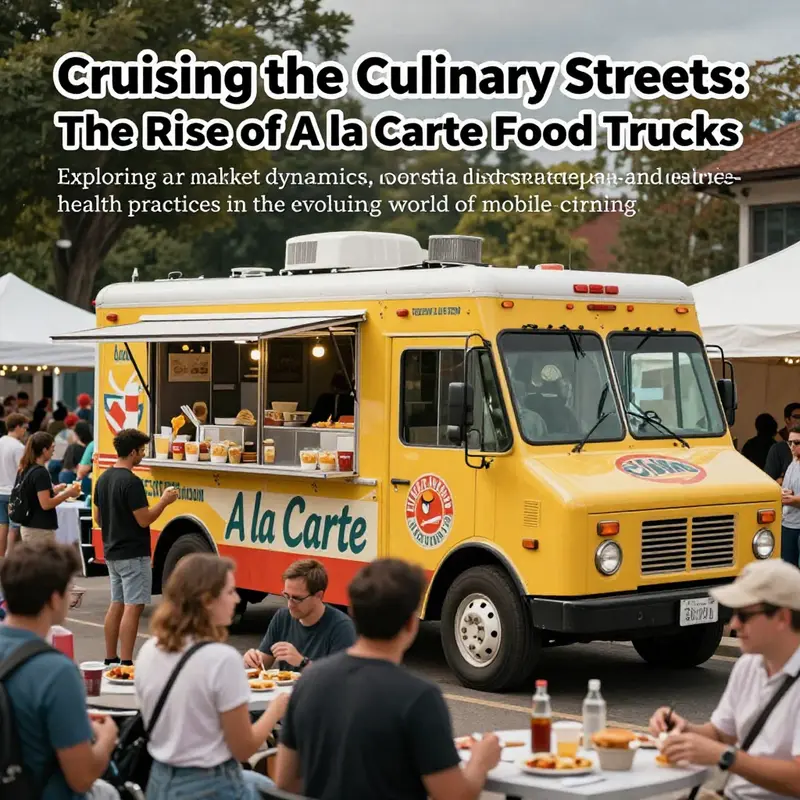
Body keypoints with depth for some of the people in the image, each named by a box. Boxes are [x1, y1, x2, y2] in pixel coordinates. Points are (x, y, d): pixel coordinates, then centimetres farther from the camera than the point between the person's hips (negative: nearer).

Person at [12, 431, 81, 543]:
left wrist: (54, 490, 18)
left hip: (28, 527, 9)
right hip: (40, 530, -9)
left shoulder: (24, 470, 10)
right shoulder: (41, 473, -17)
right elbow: (46, 504, -20)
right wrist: (67, 493, -13)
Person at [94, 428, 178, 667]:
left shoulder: (103, 479, 9)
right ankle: (126, 664, -10)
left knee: (116, 605, 13)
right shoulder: (131, 482, -19)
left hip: (112, 552, 9)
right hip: (133, 555, -9)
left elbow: (98, 518, 16)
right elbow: (144, 519, -19)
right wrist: (164, 501, -7)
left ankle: (110, 660, 17)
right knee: (132, 607, -7)